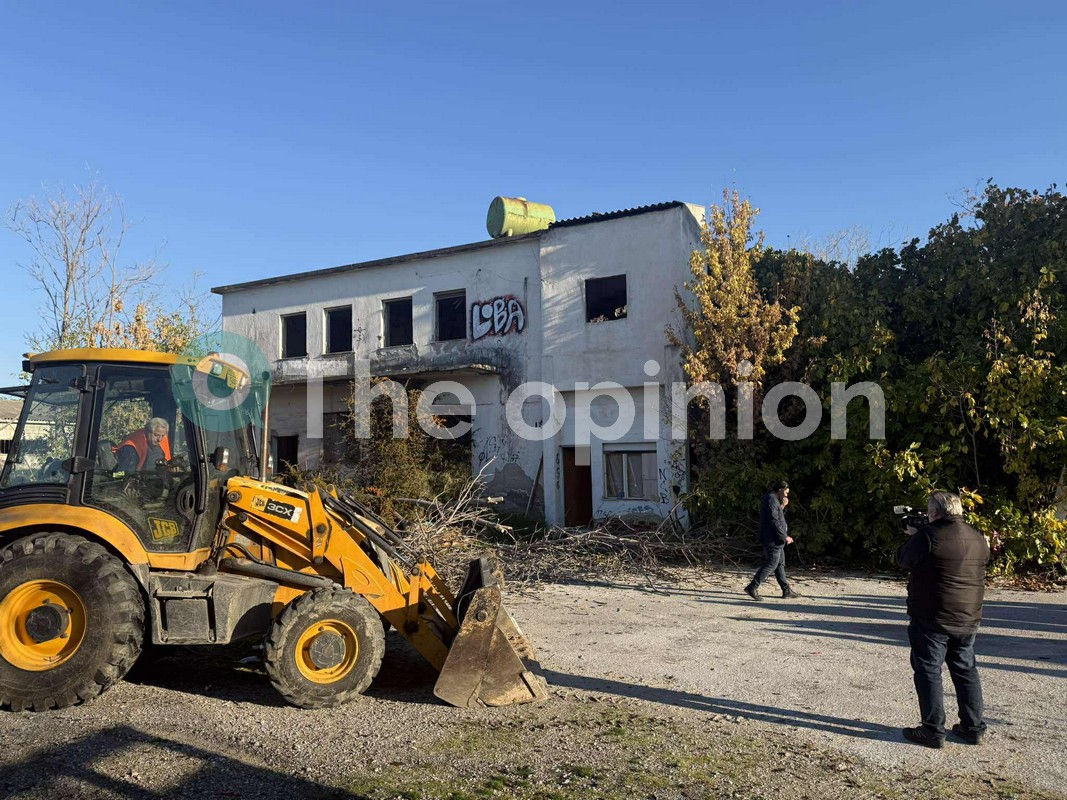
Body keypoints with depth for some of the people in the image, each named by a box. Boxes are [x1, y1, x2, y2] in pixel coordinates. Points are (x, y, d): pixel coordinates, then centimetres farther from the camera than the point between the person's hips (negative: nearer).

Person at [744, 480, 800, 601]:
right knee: (771, 565, -8)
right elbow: (774, 521, -22)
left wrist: (782, 506, 8)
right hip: (773, 540, -11)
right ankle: (752, 587, -6)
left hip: (775, 540, 11)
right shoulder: (771, 500, -17)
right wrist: (785, 536, -17)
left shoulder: (773, 500, 17)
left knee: (780, 564, 14)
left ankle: (786, 590, 20)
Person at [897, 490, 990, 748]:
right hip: (968, 619, 7)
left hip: (932, 619, -7)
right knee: (966, 670, 18)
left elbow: (904, 559, -6)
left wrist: (913, 537, 11)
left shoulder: (928, 536, -18)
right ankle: (973, 727, 25)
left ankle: (933, 730, 5)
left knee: (928, 671, 2)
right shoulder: (978, 538, 6)